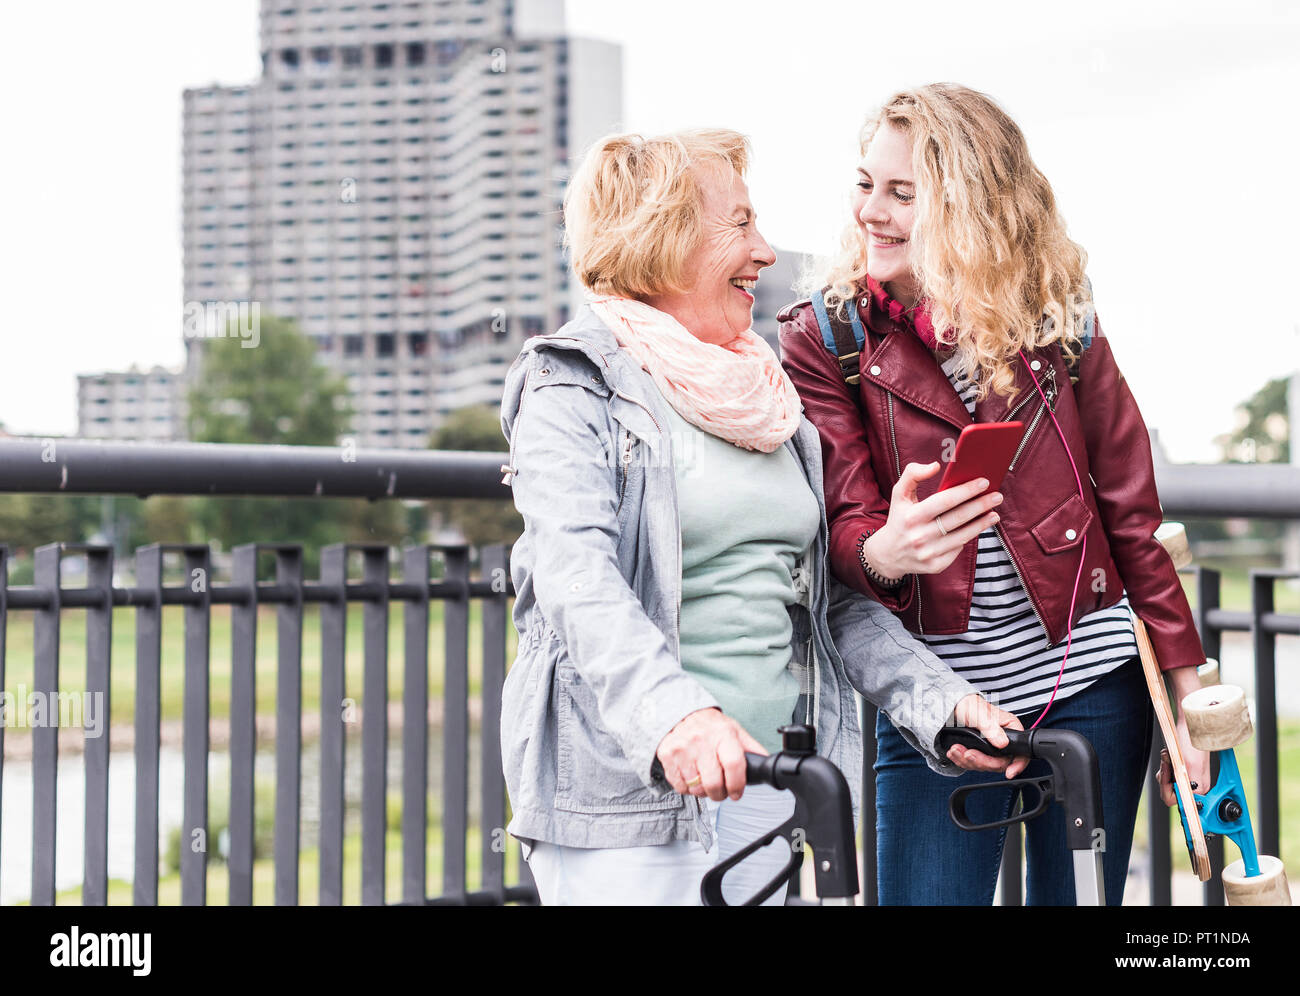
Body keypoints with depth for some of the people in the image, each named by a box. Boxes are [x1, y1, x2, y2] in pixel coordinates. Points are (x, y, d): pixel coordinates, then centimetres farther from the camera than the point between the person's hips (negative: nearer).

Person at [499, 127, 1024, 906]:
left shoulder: (766, 401, 17)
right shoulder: (576, 387, -3)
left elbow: (831, 597, 17)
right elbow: (575, 571, -20)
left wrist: (939, 699, 2)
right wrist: (673, 713, -36)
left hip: (763, 778, 6)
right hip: (624, 785, -6)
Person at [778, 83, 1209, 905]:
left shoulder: (1060, 325, 1)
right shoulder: (826, 338, -2)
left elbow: (1132, 515, 5)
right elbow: (845, 525, -8)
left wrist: (1187, 680, 3)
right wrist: (884, 553, -33)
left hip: (1090, 687, 1)